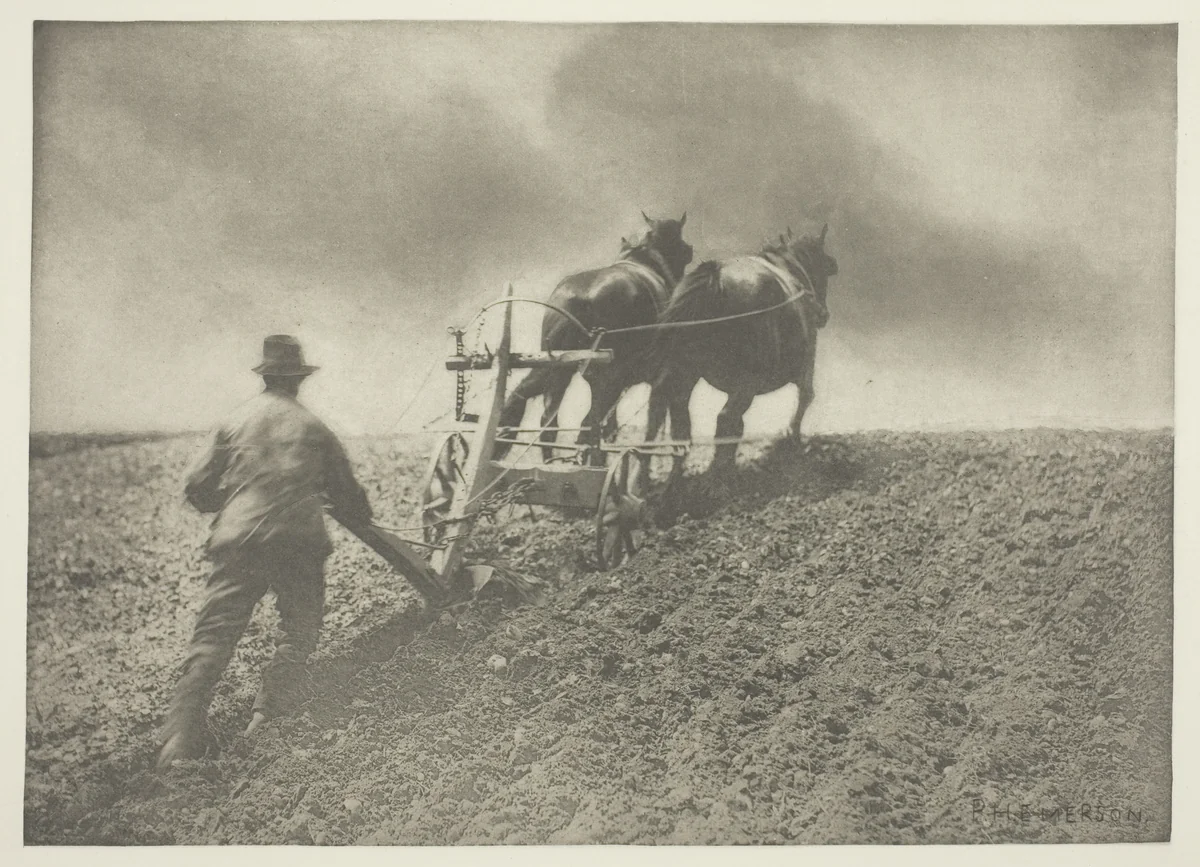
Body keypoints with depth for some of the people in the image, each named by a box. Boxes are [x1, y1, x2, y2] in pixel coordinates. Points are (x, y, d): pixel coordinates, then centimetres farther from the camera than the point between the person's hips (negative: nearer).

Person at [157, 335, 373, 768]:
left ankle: (180, 738, -10)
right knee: (299, 630, 13)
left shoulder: (234, 423, 11)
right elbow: (346, 491, 17)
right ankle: (269, 713, 3)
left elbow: (198, 488, 10)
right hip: (297, 543, -1)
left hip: (239, 540, 1)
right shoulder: (312, 428, 10)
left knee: (213, 635, 0)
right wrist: (362, 517, 38)